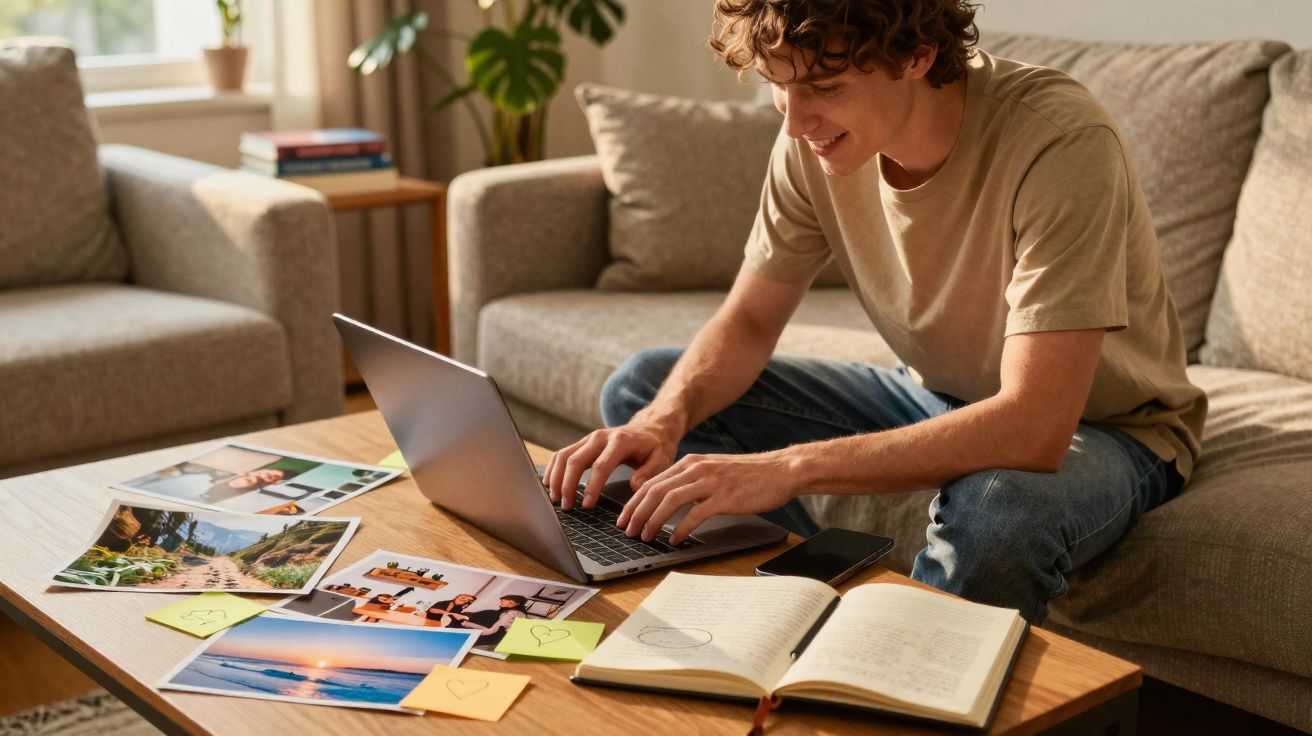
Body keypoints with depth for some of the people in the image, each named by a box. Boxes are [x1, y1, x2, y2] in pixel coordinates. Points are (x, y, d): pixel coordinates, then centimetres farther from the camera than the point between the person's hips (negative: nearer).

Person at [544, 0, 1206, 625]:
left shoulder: (1061, 142, -32)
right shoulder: (816, 138, -14)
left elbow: (1034, 429, -38)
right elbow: (747, 322, -3)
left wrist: (791, 466, -43)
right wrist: (665, 420, -25)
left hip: (1101, 426, -5)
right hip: (934, 399, 6)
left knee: (997, 509, -42)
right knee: (639, 390, -3)